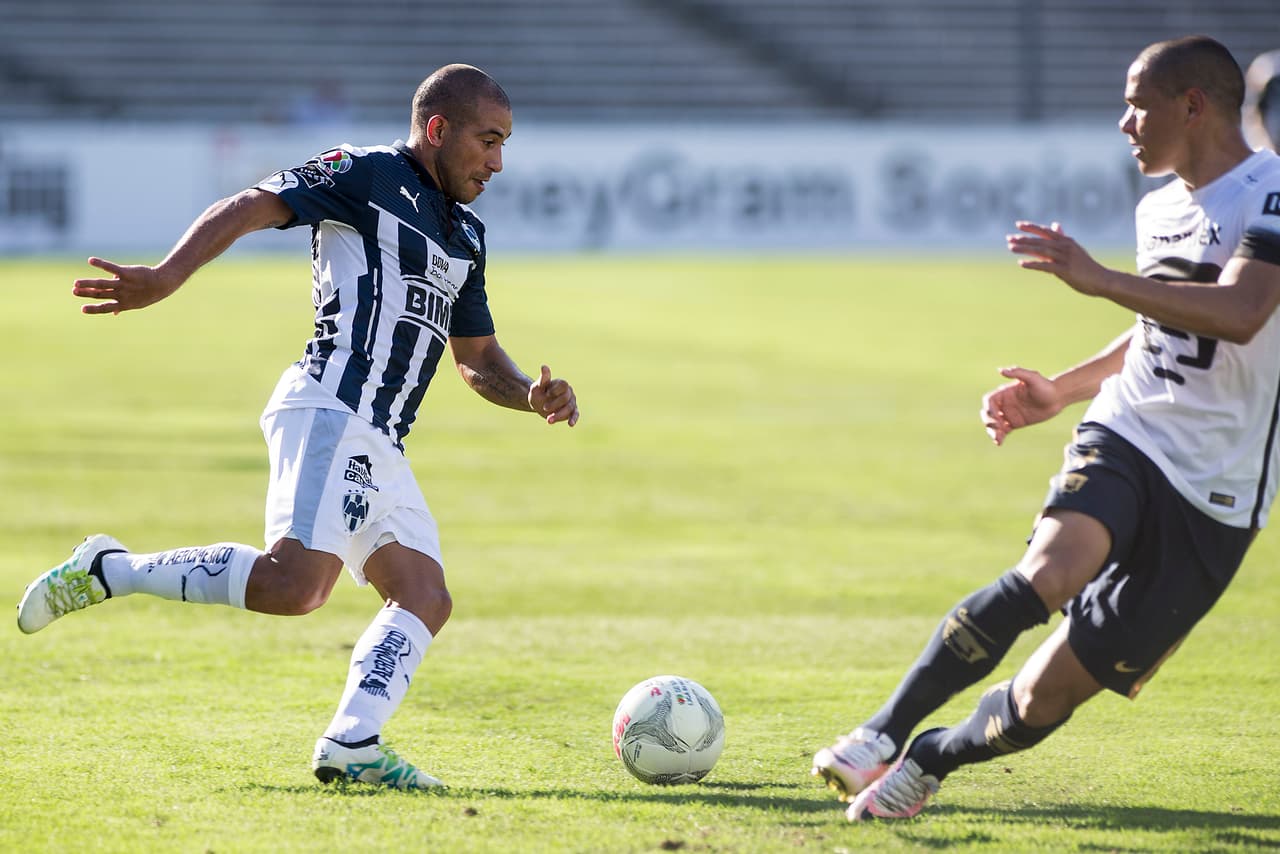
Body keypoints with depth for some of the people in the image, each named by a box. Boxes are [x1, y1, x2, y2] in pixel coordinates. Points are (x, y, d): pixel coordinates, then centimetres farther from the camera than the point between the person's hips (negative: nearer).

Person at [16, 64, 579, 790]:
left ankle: (351, 744, -8)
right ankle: (108, 572, -12)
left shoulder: (465, 237, 24)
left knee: (426, 599, -2)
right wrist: (165, 278, -23)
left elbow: (480, 360, 30)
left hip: (381, 444, 9)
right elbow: (247, 209, -8)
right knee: (293, 582, -24)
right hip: (332, 411, -9)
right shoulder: (367, 175, -1)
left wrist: (533, 396, 8)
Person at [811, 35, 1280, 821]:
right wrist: (1060, 390, 20)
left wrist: (1096, 278, -29)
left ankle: (932, 757, 25)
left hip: (1211, 501, -4)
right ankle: (881, 734, -28)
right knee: (1045, 575, -31)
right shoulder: (1159, 209, 15)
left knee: (1045, 698, -3)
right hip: (1122, 440, 5)